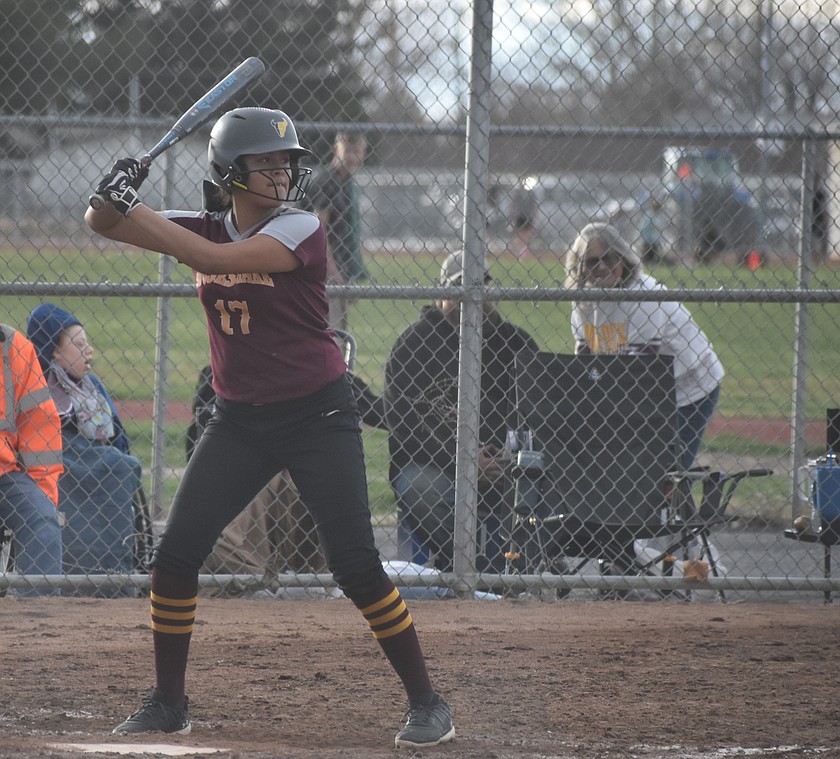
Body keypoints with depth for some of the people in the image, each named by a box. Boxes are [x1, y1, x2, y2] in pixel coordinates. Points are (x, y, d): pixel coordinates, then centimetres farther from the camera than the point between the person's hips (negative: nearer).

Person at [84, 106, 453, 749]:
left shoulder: (300, 230, -14)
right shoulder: (205, 228, 2)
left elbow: (215, 258, -28)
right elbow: (102, 224, 2)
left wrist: (133, 207, -25)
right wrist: (115, 195, -21)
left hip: (318, 417, -5)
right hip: (240, 421, 5)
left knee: (357, 568, -11)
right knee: (175, 556, -2)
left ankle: (427, 702, -1)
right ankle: (168, 704, 13)